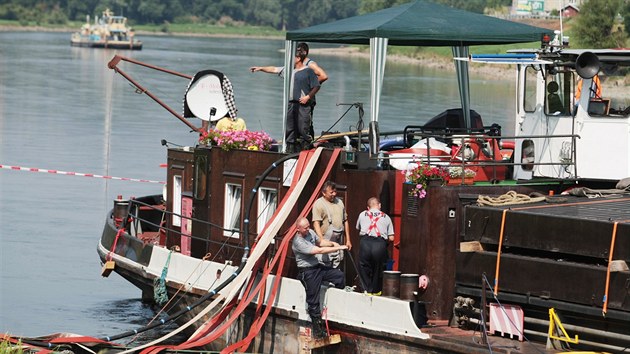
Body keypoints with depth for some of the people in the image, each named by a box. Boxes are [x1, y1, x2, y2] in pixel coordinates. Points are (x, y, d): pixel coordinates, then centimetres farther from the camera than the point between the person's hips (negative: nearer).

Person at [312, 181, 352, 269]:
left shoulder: (339, 202, 15)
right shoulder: (319, 204, -6)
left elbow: (345, 221, 21)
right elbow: (316, 223, -14)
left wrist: (348, 240, 18)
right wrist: (322, 240, -25)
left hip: (339, 242, 6)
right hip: (326, 241, -6)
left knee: (337, 266, 7)